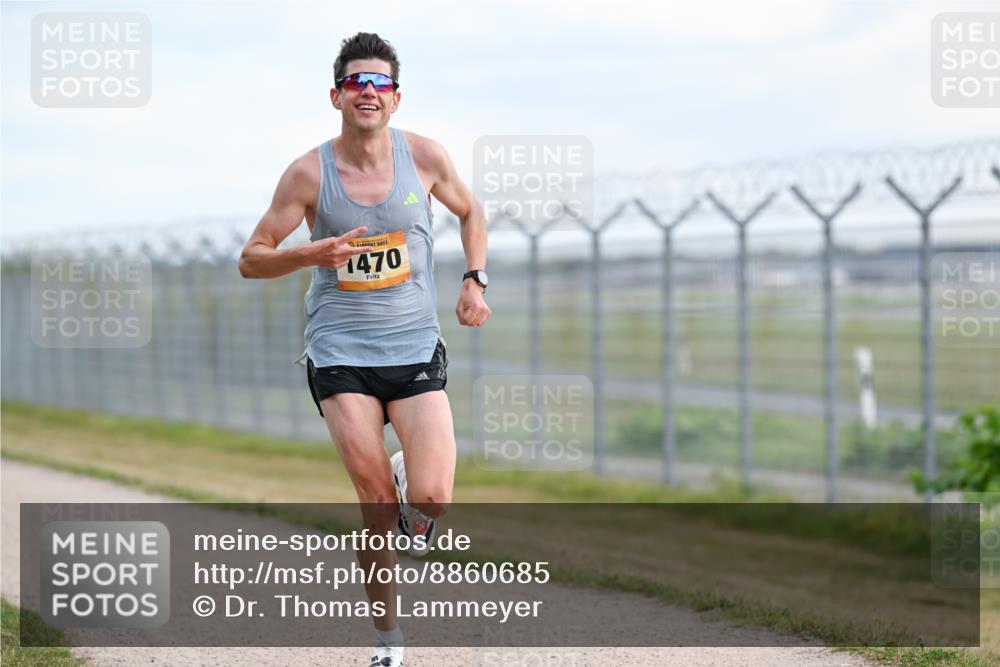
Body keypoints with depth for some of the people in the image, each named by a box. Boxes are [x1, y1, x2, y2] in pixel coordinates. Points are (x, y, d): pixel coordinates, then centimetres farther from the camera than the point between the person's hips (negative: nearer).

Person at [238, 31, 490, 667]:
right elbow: (251, 259, 0)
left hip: (415, 349, 1)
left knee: (431, 501, -13)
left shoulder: (424, 156, -1)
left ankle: (410, 481, 26)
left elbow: (470, 211, 19)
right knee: (378, 505, -8)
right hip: (341, 355, -1)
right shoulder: (309, 173, -5)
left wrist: (475, 281, 4)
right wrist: (310, 254, -19)